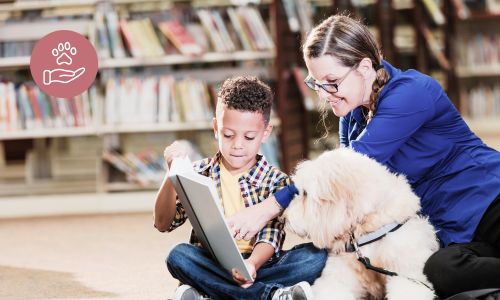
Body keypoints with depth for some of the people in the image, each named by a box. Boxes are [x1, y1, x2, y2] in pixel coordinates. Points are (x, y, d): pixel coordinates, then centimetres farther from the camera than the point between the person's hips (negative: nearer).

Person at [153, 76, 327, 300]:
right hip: (211, 268, 1)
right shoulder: (198, 174, 8)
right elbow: (163, 223, -1)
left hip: (256, 267, 0)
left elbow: (271, 236, -9)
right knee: (179, 256, -31)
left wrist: (252, 264, -32)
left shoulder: (276, 181, 4)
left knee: (316, 255, -24)